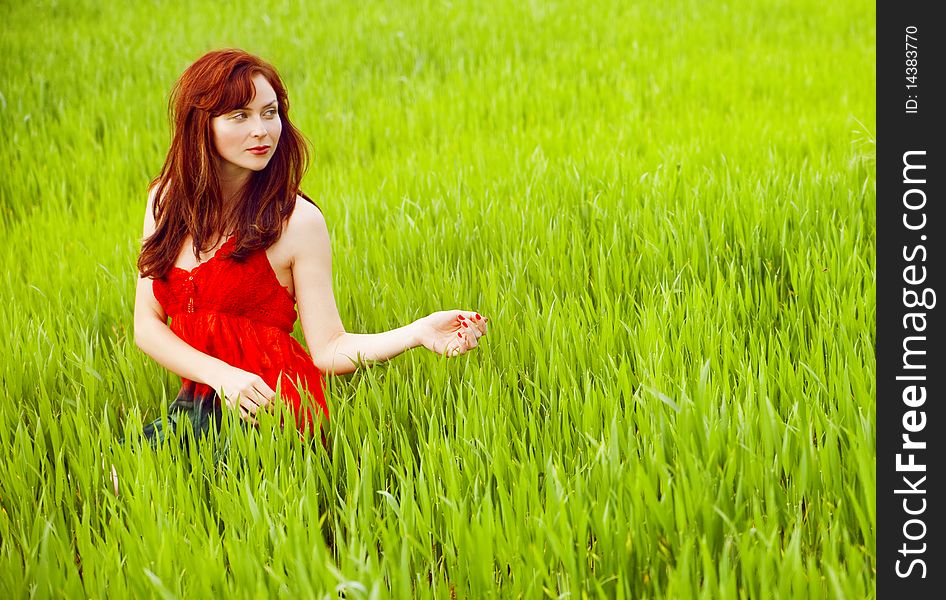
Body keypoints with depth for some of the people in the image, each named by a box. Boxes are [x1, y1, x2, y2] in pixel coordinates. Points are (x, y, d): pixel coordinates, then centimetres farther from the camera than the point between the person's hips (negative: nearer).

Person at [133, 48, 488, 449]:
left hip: (270, 413, -4)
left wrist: (418, 333, -26)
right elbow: (147, 325, 2)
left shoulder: (297, 220, -8)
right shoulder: (166, 200, 5)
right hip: (199, 398, 4)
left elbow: (328, 349, -10)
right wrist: (222, 374, -14)